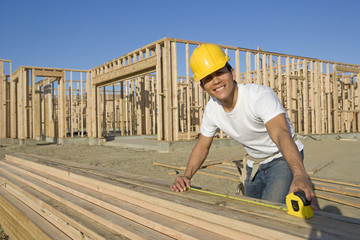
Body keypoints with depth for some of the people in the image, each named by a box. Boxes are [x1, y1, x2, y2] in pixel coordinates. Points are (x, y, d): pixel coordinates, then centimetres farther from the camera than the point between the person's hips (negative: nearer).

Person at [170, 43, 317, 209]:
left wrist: (300, 175, -63)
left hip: (283, 158, -6)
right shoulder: (212, 108, -10)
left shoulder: (261, 95, -30)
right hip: (255, 164, 6)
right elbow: (202, 146, 3)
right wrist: (186, 176, -14)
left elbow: (281, 135, -46)